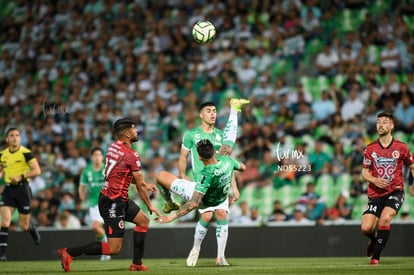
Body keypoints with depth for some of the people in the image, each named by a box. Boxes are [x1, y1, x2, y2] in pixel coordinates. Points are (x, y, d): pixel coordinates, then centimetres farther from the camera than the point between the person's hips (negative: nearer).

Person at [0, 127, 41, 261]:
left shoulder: (26, 153, -9)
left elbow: (37, 170, -13)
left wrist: (21, 177, -22)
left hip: (22, 189, -3)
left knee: (24, 226, 5)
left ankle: (33, 229, 42)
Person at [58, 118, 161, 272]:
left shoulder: (113, 147, 8)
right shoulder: (132, 156, -17)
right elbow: (140, 186, -8)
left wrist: (145, 185, 25)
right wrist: (150, 206, 6)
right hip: (113, 203, -10)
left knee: (144, 221, 21)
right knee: (114, 248, -7)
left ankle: (136, 264, 20)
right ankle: (69, 253, -8)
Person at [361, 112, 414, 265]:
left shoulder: (401, 147, 1)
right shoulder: (370, 149, 4)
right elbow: (365, 172, 9)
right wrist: (375, 180, -12)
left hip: (395, 191, -2)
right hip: (376, 194, 2)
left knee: (385, 218, -28)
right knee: (365, 228, -11)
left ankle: (376, 256, -13)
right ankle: (374, 240, 29)